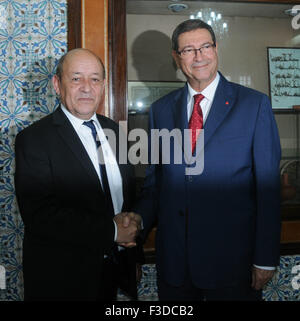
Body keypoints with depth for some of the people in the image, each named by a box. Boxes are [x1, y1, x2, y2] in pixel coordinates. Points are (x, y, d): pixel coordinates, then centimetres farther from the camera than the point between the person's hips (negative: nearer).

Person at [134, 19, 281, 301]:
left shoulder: (255, 105, -4)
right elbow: (154, 182, 8)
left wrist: (266, 258, -7)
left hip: (233, 259, -2)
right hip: (173, 260, 3)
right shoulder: (160, 109, 6)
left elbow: (268, 186, -6)